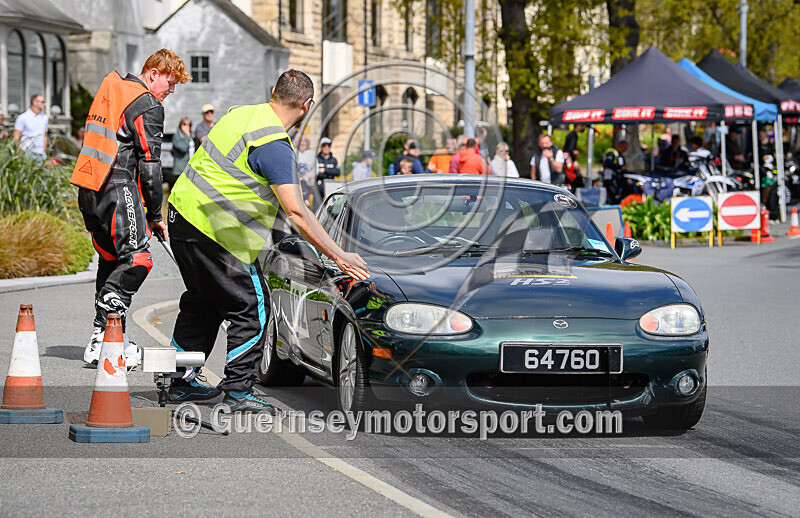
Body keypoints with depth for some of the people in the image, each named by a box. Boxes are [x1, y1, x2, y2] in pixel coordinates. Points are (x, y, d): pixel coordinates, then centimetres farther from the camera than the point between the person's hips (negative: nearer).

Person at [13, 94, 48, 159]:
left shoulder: (44, 117, 12)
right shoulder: (23, 117, -4)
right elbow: (16, 137, -5)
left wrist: (44, 152, 16)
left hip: (40, 154, 5)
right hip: (26, 153, -5)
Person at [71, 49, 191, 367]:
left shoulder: (111, 89, 20)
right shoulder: (147, 106, -8)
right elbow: (150, 165, -10)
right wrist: (155, 215, -2)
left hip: (88, 191, 9)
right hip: (118, 190, -9)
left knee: (112, 260, 16)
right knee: (137, 259, -9)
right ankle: (102, 341, -15)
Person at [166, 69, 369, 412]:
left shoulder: (241, 114, 6)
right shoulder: (274, 146, -21)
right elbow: (296, 213, -24)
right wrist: (338, 257, -20)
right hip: (213, 231, -9)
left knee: (203, 302, 22)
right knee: (251, 308, 1)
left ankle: (182, 382, 28)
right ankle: (238, 392, 2)